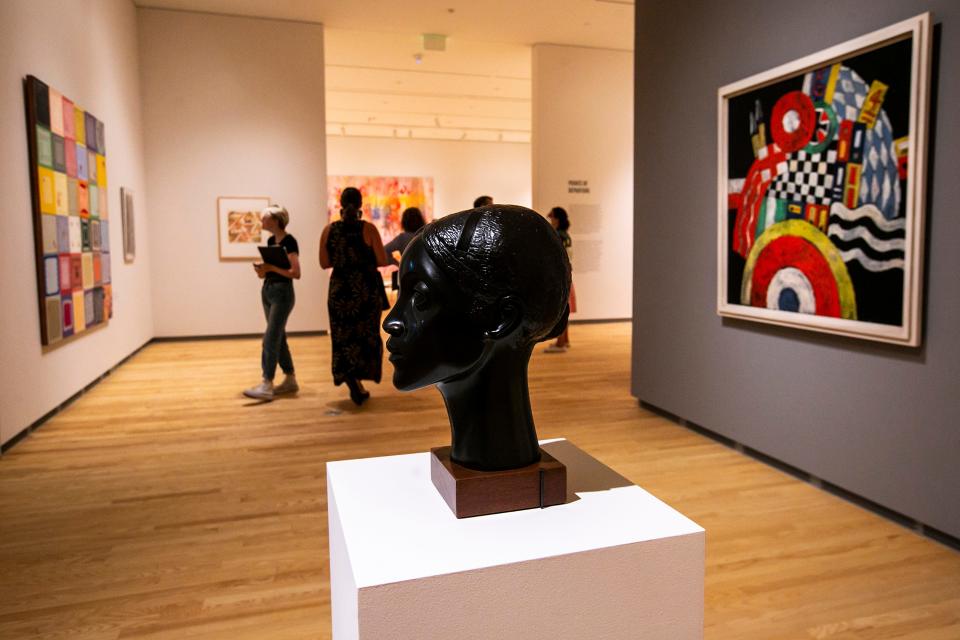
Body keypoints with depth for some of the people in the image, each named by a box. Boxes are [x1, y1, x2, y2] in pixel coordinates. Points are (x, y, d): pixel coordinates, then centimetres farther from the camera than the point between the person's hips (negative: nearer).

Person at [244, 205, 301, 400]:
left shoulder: (289, 241, -13)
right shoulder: (271, 241, 12)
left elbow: (296, 273, -20)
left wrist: (271, 267, -21)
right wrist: (262, 269, -2)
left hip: (283, 292, -9)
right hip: (267, 290, 9)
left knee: (270, 338, -12)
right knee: (278, 337, 12)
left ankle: (266, 386, -11)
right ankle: (290, 380, 20)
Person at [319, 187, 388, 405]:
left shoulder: (329, 230, -1)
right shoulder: (368, 229, -9)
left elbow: (324, 263, 3)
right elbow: (382, 261, -8)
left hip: (340, 289, 2)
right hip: (367, 289, -2)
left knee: (344, 338, 12)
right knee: (367, 335, 14)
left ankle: (355, 386, 2)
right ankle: (357, 378, 6)